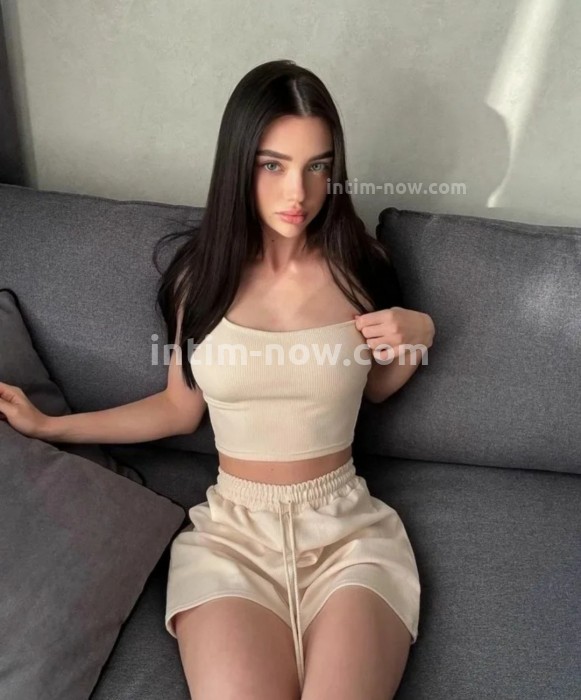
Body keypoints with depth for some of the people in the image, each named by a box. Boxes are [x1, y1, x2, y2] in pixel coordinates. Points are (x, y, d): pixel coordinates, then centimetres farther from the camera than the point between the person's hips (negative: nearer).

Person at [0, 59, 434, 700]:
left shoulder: (359, 266, -2)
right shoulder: (203, 272, -2)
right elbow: (181, 407, 10)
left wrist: (415, 337, -6)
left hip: (344, 528, 1)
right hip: (233, 529, 0)